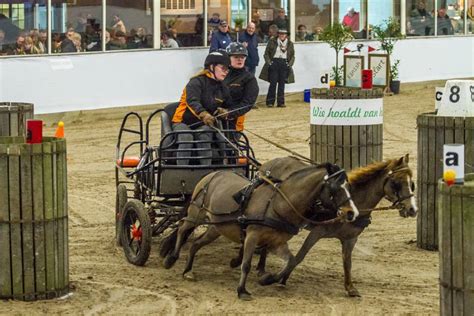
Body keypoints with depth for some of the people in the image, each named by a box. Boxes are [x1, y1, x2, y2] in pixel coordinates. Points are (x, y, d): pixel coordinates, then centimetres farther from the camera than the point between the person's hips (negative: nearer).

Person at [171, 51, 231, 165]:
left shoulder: (223, 89, 11)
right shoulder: (197, 82, -12)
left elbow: (227, 107, 24)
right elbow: (192, 101, -29)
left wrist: (223, 111, -3)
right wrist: (203, 114, -49)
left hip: (203, 125, 4)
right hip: (183, 122, -4)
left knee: (205, 137, -30)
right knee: (186, 138, -35)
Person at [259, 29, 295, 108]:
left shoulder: (290, 44, 11)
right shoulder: (272, 42, 4)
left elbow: (292, 56, 14)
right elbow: (266, 54, 5)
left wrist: (289, 64, -1)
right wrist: (269, 62, -8)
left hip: (284, 64, 2)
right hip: (274, 62, -2)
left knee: (282, 84, 3)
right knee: (273, 83, -6)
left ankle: (281, 102, 6)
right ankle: (270, 102, -1)